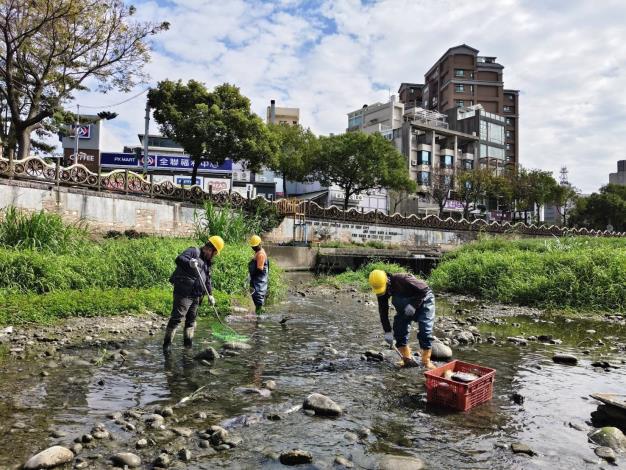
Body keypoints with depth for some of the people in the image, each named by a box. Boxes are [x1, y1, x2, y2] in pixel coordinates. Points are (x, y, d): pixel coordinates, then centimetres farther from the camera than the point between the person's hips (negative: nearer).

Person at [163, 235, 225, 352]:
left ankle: (188, 343, 22)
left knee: (191, 319, 13)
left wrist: (210, 294, 20)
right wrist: (189, 264, -41)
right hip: (184, 293, -9)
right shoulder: (193, 251, -6)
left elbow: (207, 279, 26)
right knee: (177, 317, -8)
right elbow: (179, 259, -22)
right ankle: (167, 343, -2)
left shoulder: (206, 262, 21)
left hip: (196, 296, 9)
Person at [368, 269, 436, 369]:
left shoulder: (403, 280, -37)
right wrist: (387, 331, -15)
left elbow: (424, 290, -28)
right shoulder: (381, 290, -17)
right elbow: (383, 311, -11)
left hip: (423, 300, -6)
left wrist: (414, 305, -34)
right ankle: (407, 358, 10)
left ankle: (426, 361, -5)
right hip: (405, 306, 6)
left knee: (425, 331, -15)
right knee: (399, 330, -3)